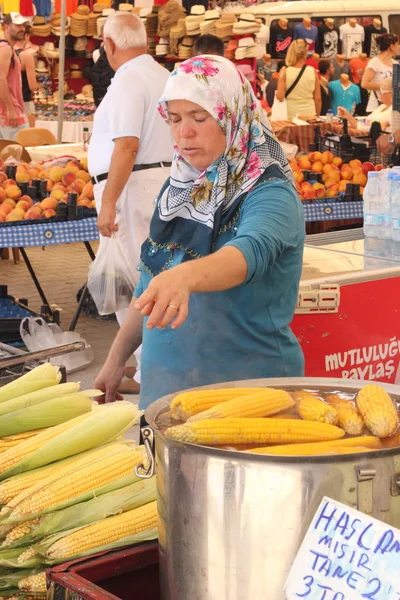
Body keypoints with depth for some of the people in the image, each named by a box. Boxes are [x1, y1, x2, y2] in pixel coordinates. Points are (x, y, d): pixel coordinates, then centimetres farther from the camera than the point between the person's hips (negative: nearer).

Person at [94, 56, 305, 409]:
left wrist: (184, 278, -55)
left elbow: (249, 252, -37)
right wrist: (117, 357, 12)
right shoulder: (179, 188, 5)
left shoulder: (270, 195, -15)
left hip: (249, 393, -6)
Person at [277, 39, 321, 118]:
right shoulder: (313, 71, -1)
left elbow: (280, 97, -9)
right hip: (310, 115, 1)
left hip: (290, 115, -1)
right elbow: (318, 99, 2)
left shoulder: (285, 72, -5)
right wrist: (317, 116, 15)